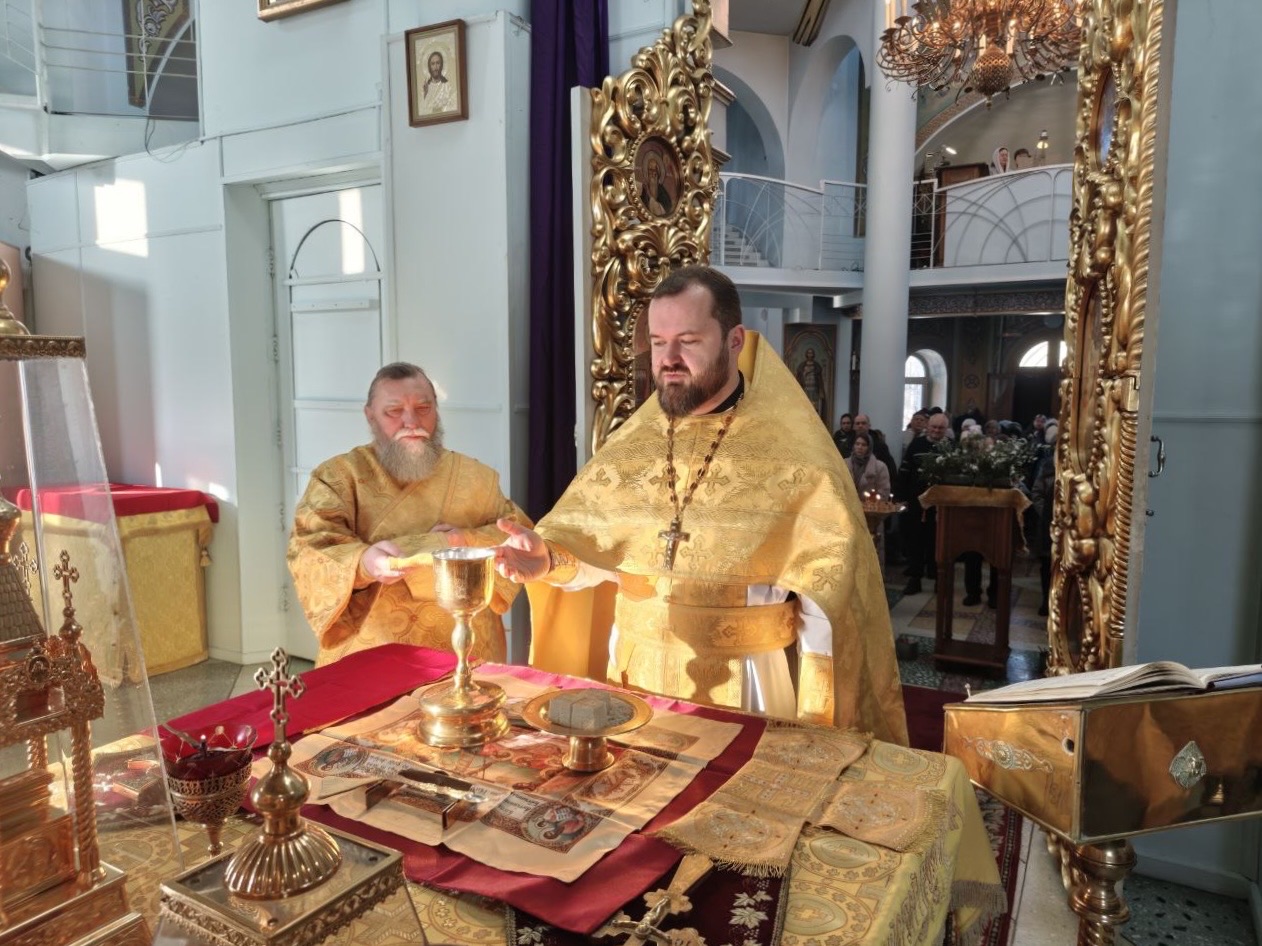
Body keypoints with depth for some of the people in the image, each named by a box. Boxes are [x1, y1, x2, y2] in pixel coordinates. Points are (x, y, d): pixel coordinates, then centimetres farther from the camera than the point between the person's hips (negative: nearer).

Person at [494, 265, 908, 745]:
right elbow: (590, 540, 4)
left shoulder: (792, 450, -12)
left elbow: (828, 581, -11)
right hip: (637, 670, 4)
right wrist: (549, 557, -18)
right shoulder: (631, 443, 2)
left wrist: (814, 703, -15)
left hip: (742, 681, -4)